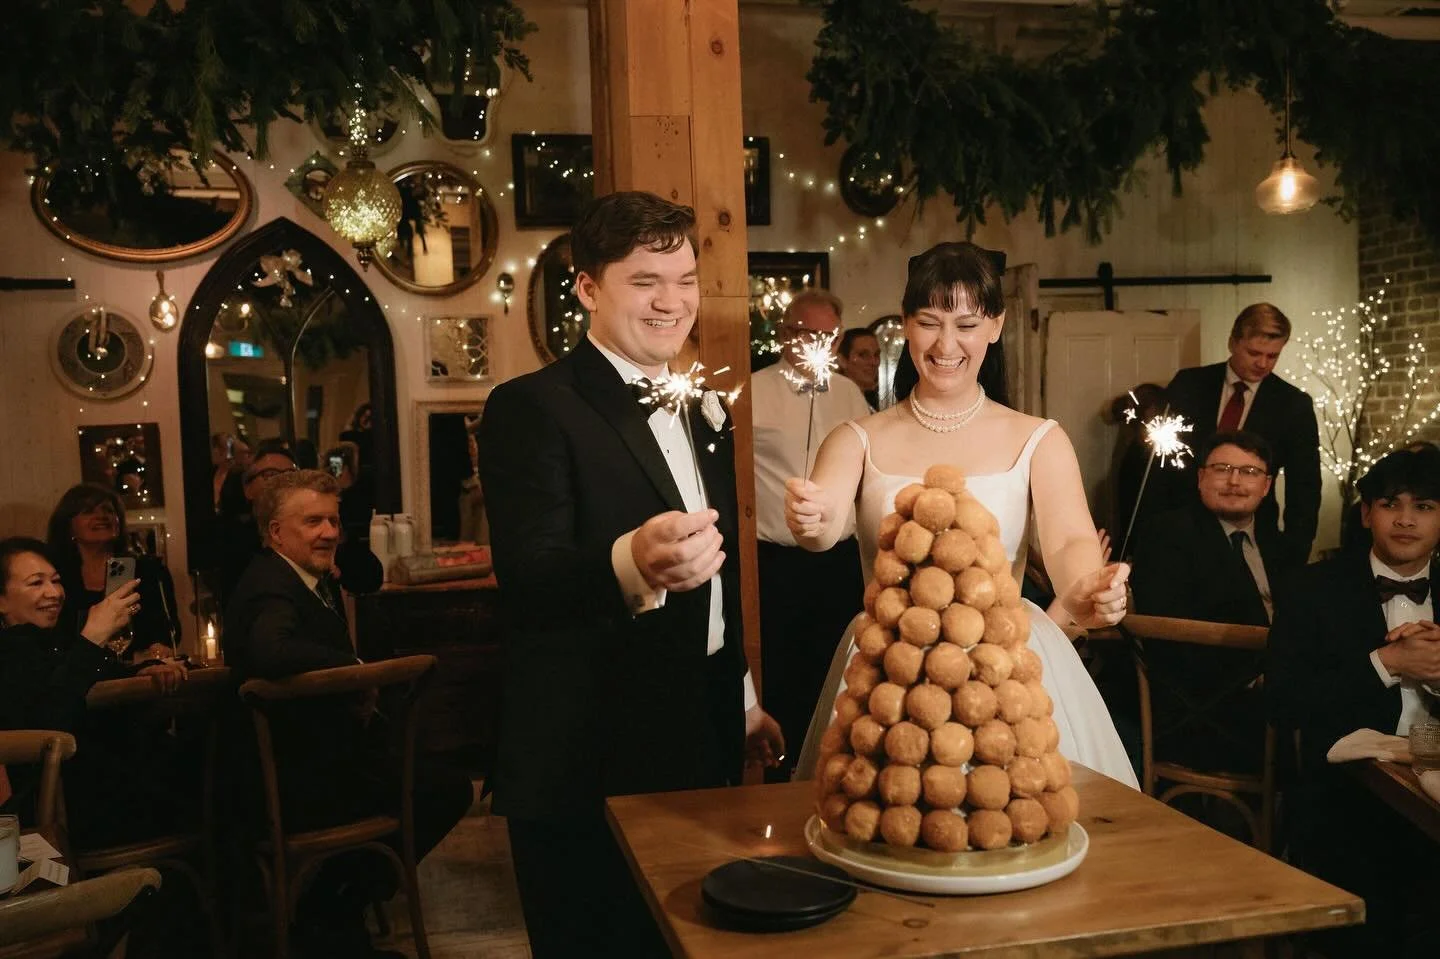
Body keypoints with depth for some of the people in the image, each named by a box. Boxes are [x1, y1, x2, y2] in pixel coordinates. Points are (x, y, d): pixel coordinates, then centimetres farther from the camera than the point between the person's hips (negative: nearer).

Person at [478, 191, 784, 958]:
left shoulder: (704, 410, 11)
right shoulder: (530, 409, -14)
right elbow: (527, 580, -27)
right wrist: (631, 563, -46)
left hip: (699, 746, 8)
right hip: (588, 768, -7)